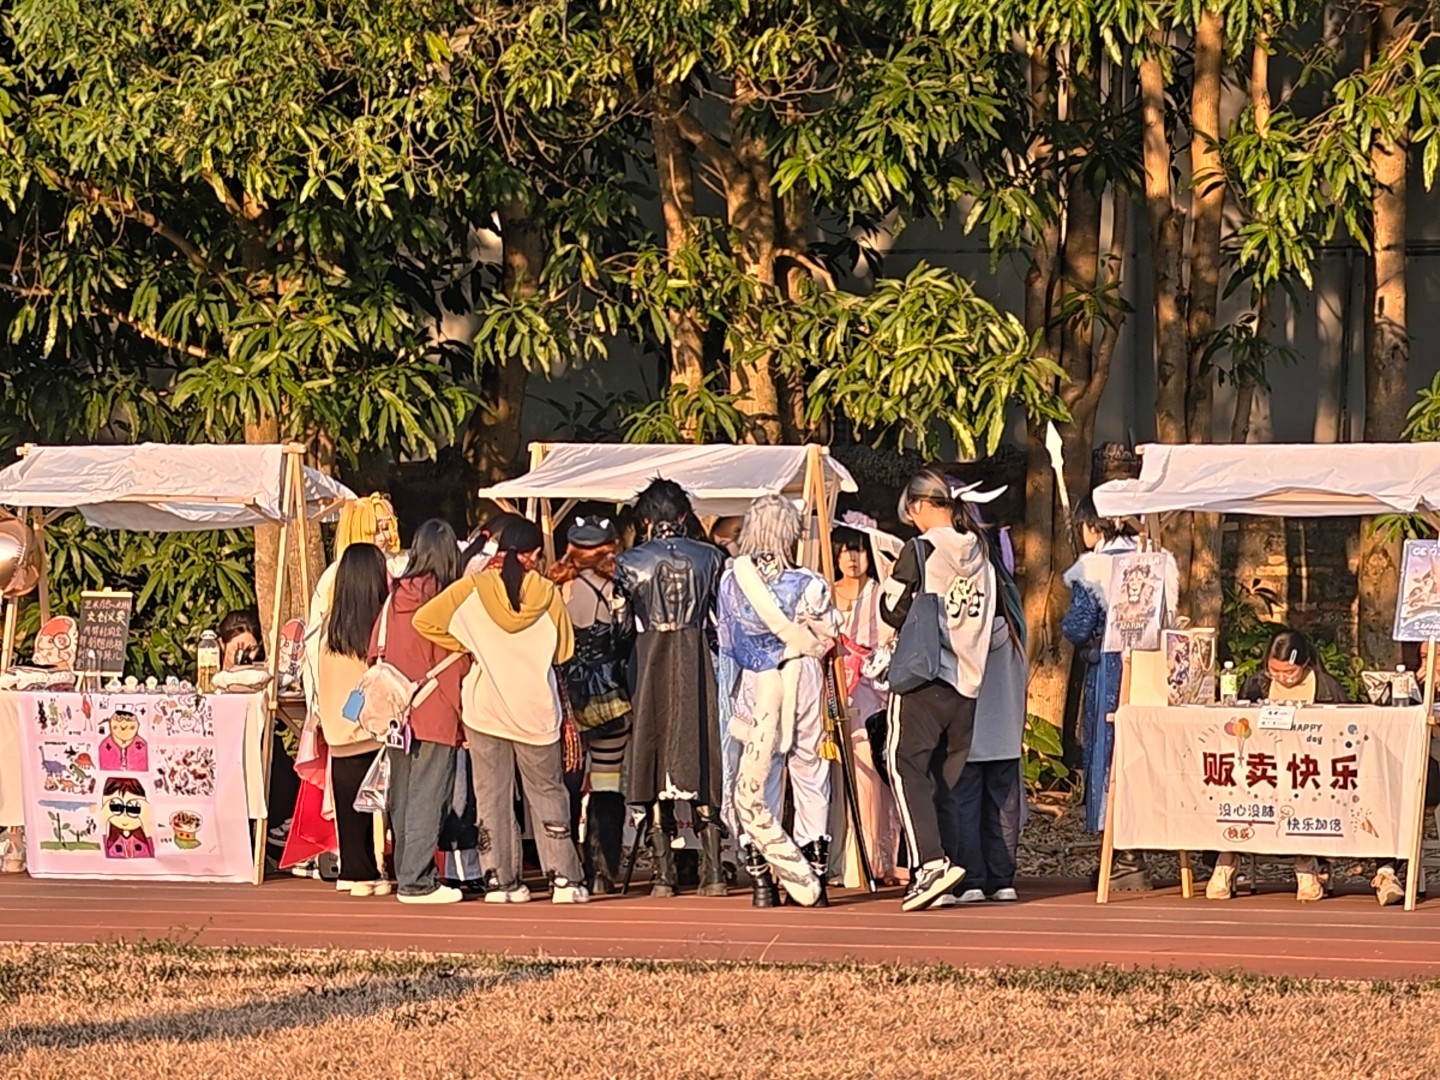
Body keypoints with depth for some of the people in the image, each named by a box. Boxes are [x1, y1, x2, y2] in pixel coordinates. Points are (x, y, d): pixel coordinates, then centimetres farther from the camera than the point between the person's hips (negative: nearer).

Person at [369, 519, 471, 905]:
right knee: (427, 799, -5)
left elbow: (375, 653, 10)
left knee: (402, 798, 12)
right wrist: (462, 716, 0)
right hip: (435, 715, -6)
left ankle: (408, 875, 18)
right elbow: (457, 663, -8)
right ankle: (417, 881, -8)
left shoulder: (395, 597, 4)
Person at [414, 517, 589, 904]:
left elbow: (424, 620, -6)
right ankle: (564, 878, 6)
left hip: (485, 708, 0)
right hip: (536, 710, 0)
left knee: (492, 795, 6)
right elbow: (564, 651, 4)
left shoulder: (472, 589, -5)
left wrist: (467, 646, 5)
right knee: (547, 793, 10)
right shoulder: (547, 594, -4)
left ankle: (500, 879, 5)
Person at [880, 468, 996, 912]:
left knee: (907, 766, -7)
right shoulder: (980, 554, 11)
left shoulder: (921, 550, -7)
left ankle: (930, 863, -23)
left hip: (924, 675, -6)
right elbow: (993, 620, 16)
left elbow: (893, 611, -3)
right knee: (951, 775, 12)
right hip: (969, 680, 6)